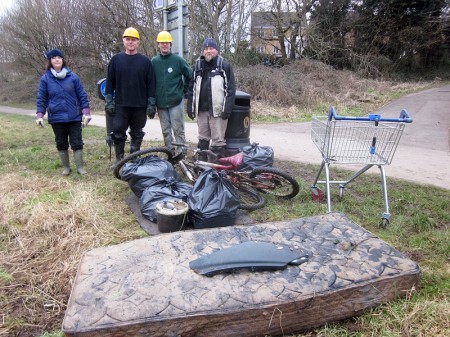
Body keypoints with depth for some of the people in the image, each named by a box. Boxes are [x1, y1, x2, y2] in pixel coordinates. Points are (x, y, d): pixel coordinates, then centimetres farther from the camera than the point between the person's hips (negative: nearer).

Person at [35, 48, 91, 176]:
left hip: (74, 117, -1)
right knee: (61, 144, 10)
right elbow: (41, 98, 5)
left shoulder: (72, 76, -1)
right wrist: (40, 115, -3)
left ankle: (80, 167, 13)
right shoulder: (45, 78, 1)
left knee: (77, 143, 2)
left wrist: (86, 112, -5)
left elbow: (82, 95, 1)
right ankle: (66, 167, 24)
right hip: (56, 118, 1)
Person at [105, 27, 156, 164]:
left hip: (140, 106, 0)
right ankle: (119, 159, 15)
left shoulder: (145, 61, 4)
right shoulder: (116, 59, 7)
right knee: (118, 133, 1)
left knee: (137, 134, 8)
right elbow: (109, 82, 8)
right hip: (120, 105, 1)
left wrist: (151, 104, -3)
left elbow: (151, 84, 2)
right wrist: (108, 102, 1)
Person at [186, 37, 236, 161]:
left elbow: (231, 89, -6)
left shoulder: (224, 65, -1)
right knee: (203, 139, 14)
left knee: (218, 141, -4)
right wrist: (190, 108, 7)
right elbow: (192, 88, 13)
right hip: (201, 109, 5)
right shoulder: (198, 65, 13)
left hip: (217, 110, -5)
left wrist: (227, 109, -13)